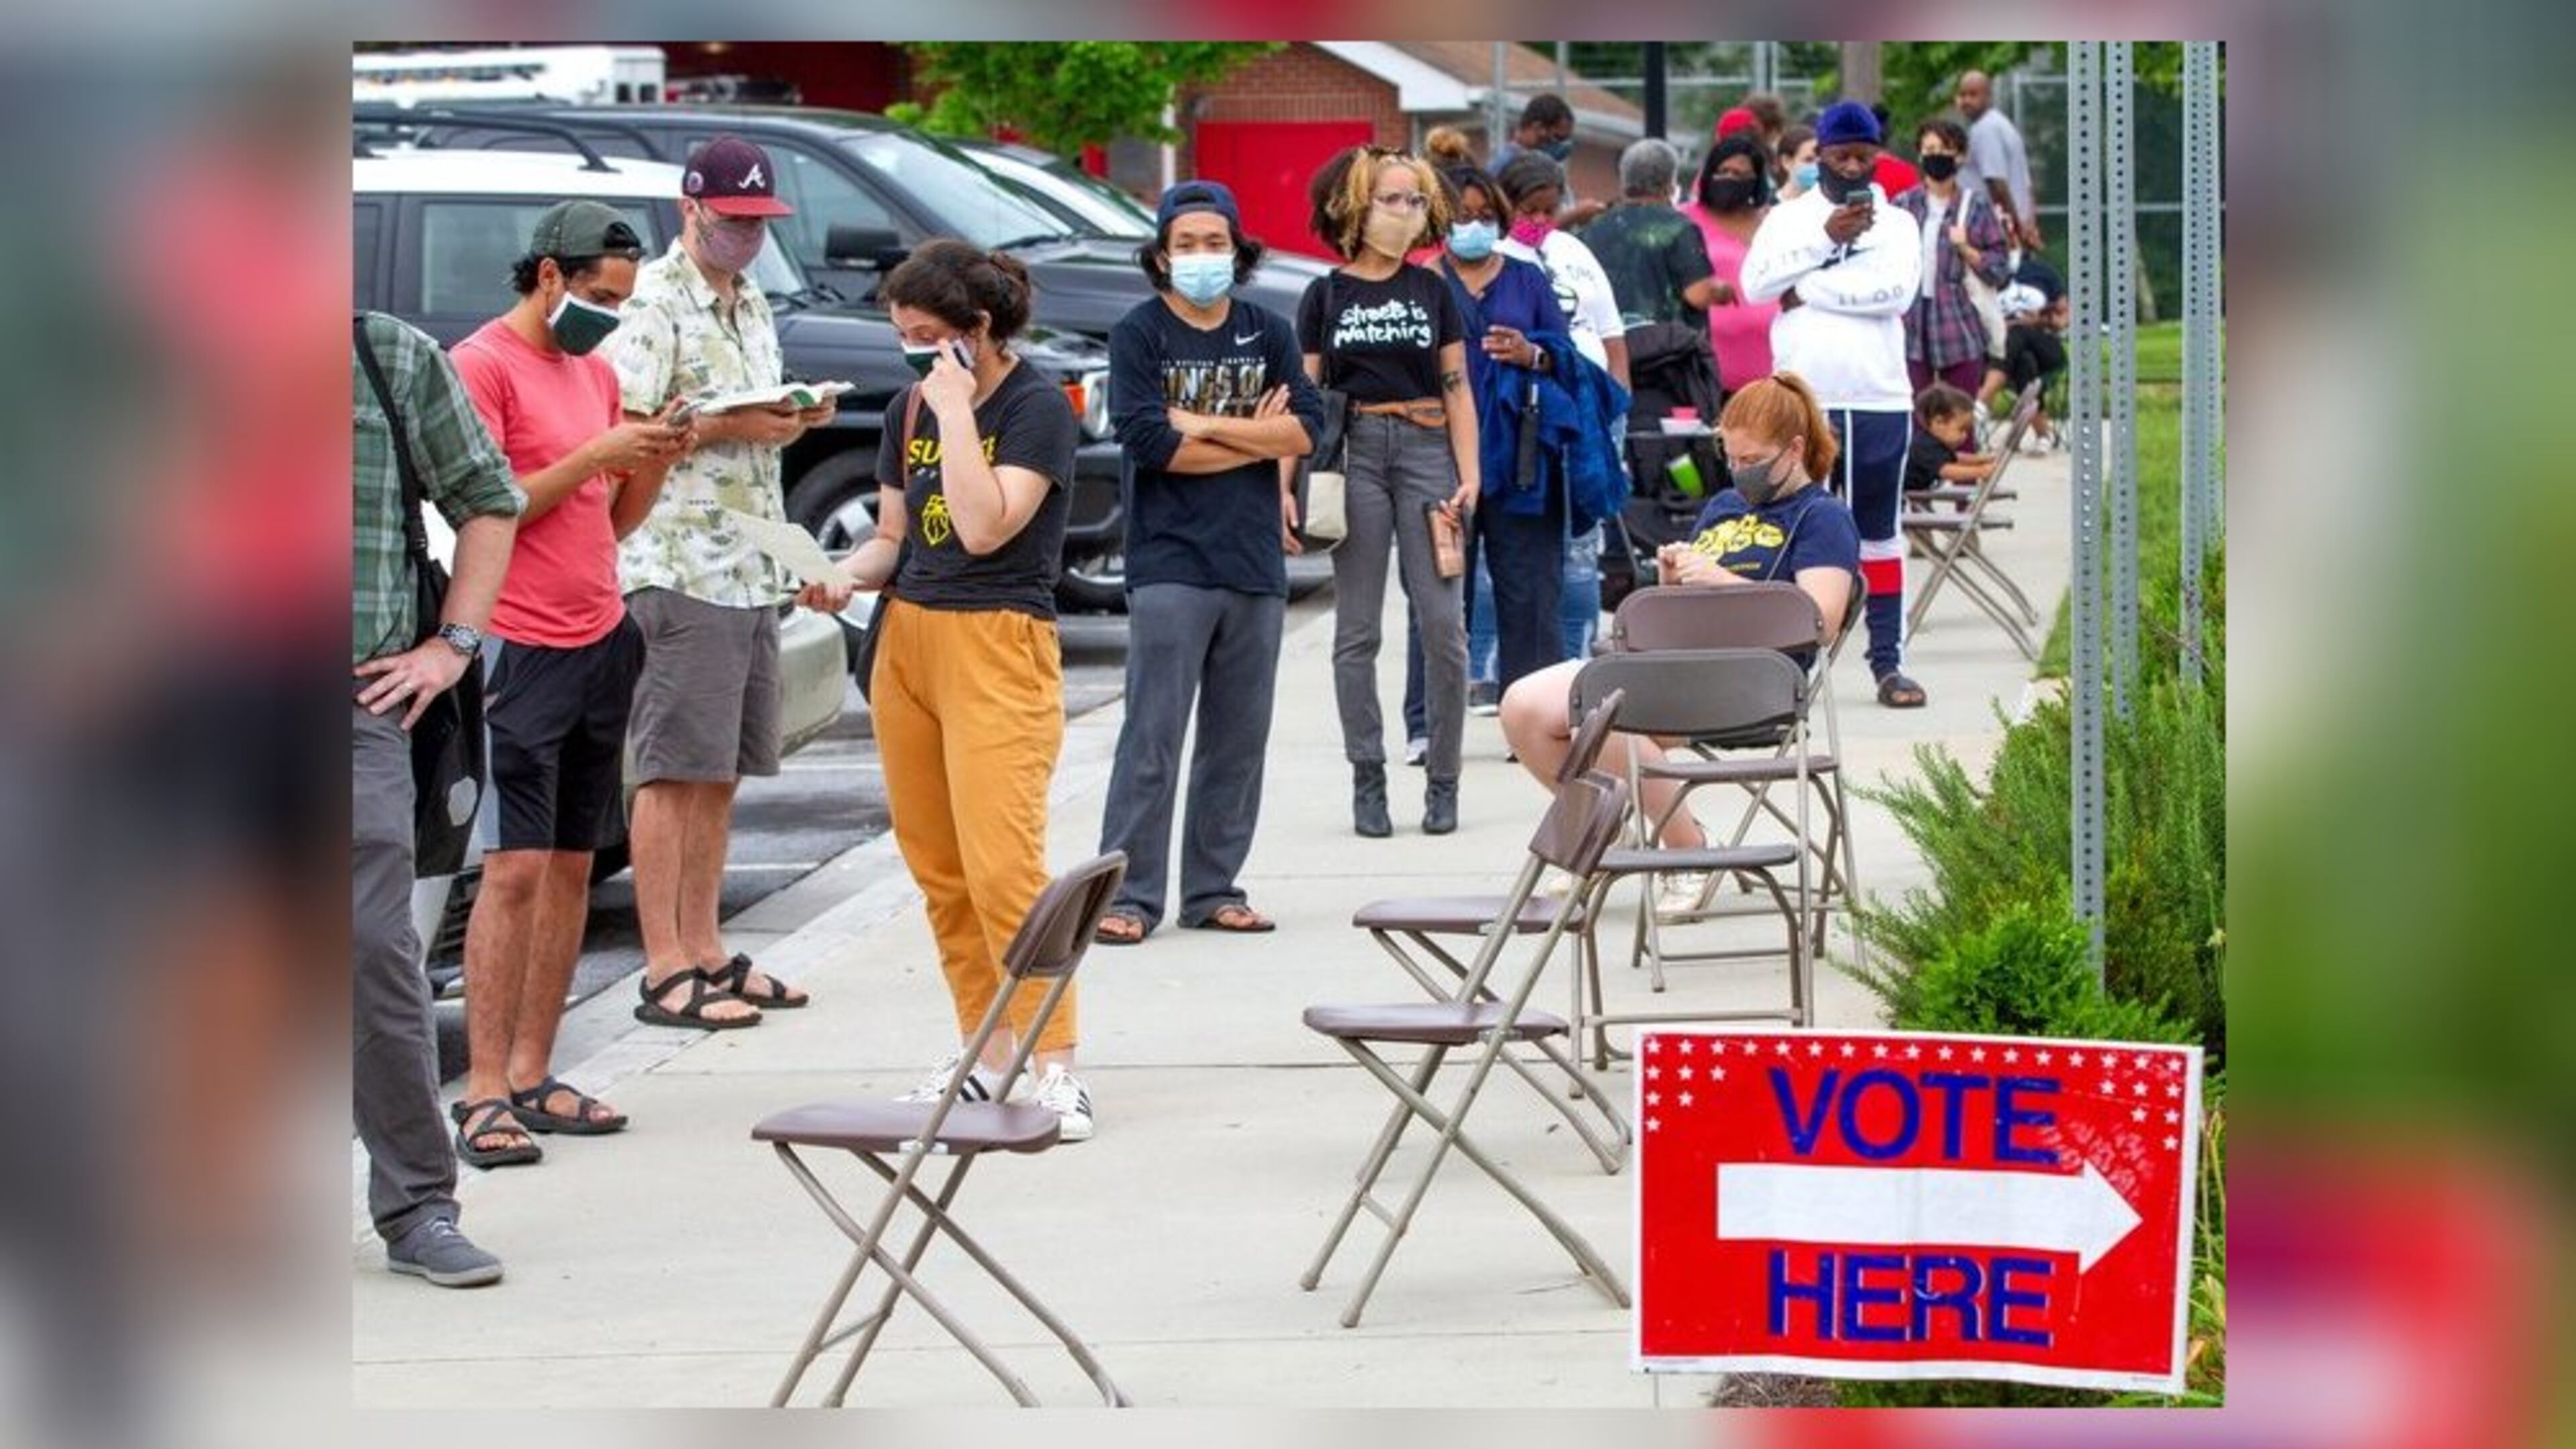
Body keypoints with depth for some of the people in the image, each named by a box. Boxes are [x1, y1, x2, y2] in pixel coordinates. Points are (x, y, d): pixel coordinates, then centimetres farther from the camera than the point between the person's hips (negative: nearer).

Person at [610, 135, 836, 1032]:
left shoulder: (752, 308, 19)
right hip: (678, 565, -9)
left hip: (753, 567, 9)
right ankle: (666, 974, -6)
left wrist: (797, 420, 6)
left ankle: (705, 951, 18)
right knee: (674, 771, -7)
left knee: (723, 770, 12)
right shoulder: (654, 303, -9)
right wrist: (731, 427, -18)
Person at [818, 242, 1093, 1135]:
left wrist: (956, 411, -17)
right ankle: (984, 1047, 18)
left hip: (997, 649, -7)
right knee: (937, 868, 8)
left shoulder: (1037, 408, -9)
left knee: (1002, 866, -14)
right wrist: (848, 574, -1)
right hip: (907, 641, 7)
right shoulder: (909, 409, 12)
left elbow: (984, 526, -21)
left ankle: (1055, 1067, -12)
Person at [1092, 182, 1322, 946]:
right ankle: (1128, 895, -6)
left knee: (1239, 739, 8)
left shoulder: (1268, 333, 11)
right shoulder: (1139, 334, 0)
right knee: (1152, 739, -8)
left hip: (1256, 564, 4)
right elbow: (1148, 441, -12)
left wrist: (1202, 426, -9)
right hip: (1170, 562, -4)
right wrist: (1256, 442, -5)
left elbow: (1306, 426, -2)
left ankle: (1214, 888, 15)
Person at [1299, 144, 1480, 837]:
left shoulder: (1432, 292, 10)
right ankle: (1367, 780, 7)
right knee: (1357, 630, 1)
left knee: (1443, 623, -7)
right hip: (1354, 451, 0)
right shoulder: (1325, 297, 7)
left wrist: (1468, 476, -1)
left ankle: (1443, 781, 2)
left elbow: (1457, 390, 9)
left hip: (1425, 448, 0)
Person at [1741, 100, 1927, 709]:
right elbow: (1755, 282, -7)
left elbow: (1898, 290, -10)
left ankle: (1888, 662, 8)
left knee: (1879, 533, 6)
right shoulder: (1787, 218, 9)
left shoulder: (1896, 223, 8)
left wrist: (1811, 289, -8)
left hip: (1879, 402, 0)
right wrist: (1826, 239, -13)